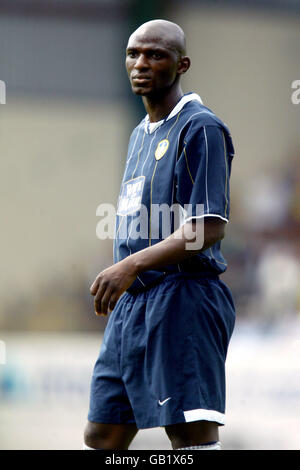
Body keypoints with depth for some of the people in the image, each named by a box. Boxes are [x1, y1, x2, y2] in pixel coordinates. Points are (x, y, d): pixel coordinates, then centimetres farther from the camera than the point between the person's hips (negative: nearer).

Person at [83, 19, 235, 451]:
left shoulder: (201, 128, -8)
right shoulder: (141, 134, 21)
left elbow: (210, 227, -18)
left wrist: (132, 265, -25)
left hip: (182, 300, -9)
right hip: (131, 304, 9)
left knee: (192, 435, -13)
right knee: (101, 438, 9)